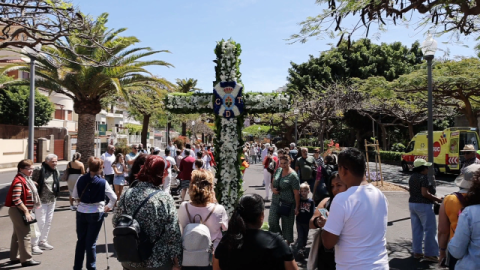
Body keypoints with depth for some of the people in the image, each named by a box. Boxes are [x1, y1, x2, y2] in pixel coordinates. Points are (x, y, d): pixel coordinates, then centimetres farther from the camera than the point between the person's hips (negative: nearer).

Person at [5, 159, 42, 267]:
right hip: (18, 211, -10)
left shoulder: (27, 180, 12)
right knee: (24, 235, -6)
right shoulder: (18, 181, -19)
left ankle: (14, 258, 27)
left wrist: (28, 211, 19)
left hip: (23, 211, 10)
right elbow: (16, 199, -25)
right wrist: (26, 211, -21)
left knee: (17, 234, 17)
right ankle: (26, 259, 0)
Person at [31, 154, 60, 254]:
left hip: (52, 200, 7)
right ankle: (34, 245, 8)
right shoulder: (39, 171, -14)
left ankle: (43, 241, 29)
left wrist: (55, 197, 9)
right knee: (40, 222, -4)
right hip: (41, 200, -7)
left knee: (48, 222, 14)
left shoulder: (56, 171, 6)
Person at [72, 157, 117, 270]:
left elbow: (75, 195, 6)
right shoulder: (102, 182, -13)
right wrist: (109, 206, 9)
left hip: (81, 212, 3)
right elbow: (114, 197, -8)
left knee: (80, 240, 17)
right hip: (96, 214, -3)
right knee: (91, 242, 7)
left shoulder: (81, 179, -4)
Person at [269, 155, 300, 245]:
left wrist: (297, 207, -13)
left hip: (287, 204, -5)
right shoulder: (278, 170, 4)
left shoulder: (293, 176, -15)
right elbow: (273, 182, 17)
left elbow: (296, 193, -14)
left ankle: (288, 242, 27)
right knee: (272, 221, -1)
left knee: (287, 224, 8)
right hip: (275, 202, 5)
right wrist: (272, 189, -5)